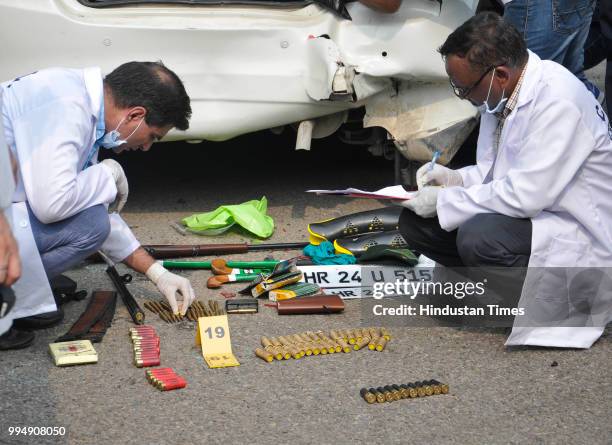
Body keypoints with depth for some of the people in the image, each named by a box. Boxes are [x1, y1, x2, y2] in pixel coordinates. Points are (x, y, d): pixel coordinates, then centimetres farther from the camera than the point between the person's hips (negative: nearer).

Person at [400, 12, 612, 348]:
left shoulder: (558, 102, -26)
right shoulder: (500, 92, 0)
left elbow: (526, 194, -29)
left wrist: (445, 201, -20)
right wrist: (456, 179, -4)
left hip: (576, 233, -8)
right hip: (527, 210, 9)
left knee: (479, 236, -34)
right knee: (415, 222, -4)